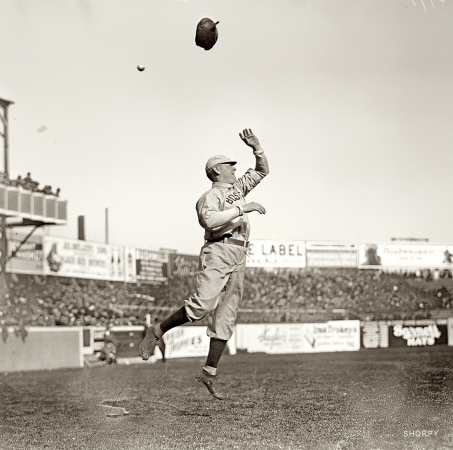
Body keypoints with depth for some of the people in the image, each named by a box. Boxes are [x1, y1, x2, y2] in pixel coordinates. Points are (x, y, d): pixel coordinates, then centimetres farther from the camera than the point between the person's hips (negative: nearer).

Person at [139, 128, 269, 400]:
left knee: (226, 317, 1)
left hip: (239, 260, 7)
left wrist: (256, 148, 18)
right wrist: (242, 208, -21)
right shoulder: (210, 196, 0)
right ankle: (157, 332, -5)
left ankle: (210, 373, 0)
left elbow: (263, 171, 33)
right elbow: (210, 220, -21)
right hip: (218, 253, -7)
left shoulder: (238, 188, 24)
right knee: (203, 304, -23)